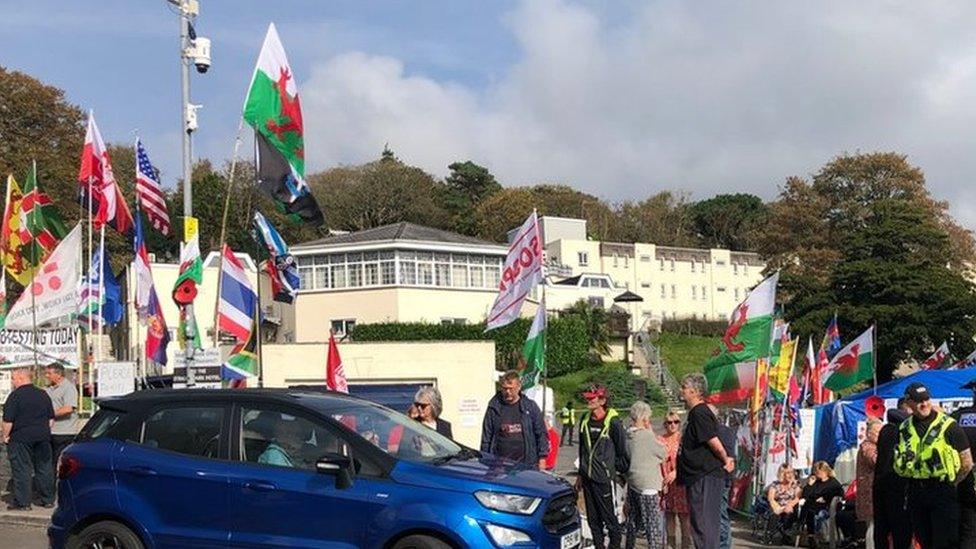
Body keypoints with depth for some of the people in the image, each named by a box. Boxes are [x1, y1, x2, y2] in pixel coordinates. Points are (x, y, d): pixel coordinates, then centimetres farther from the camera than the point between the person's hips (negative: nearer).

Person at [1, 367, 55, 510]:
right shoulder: (43, 395, 10)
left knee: (21, 469, 0)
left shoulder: (15, 395, -11)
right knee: (44, 468, 11)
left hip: (20, 438, -6)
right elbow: (51, 418, 14)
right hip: (42, 438, 6)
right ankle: (48, 500, 16)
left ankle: (23, 502, 0)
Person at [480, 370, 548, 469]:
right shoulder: (493, 408, 6)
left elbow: (541, 434, 9)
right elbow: (486, 438, 8)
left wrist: (542, 459, 3)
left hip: (528, 465, 0)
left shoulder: (530, 406, 7)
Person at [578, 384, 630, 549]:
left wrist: (620, 470, 3)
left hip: (604, 478, -6)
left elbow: (623, 450, -5)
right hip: (587, 478, 6)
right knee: (593, 520, 13)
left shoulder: (612, 422, -12)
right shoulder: (585, 419, 8)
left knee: (610, 518, -1)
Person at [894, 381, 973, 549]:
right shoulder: (904, 428, 8)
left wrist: (949, 485, 2)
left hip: (942, 491, -5)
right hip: (915, 492, 5)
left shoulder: (948, 426, -7)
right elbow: (899, 463, 21)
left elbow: (967, 463, -4)